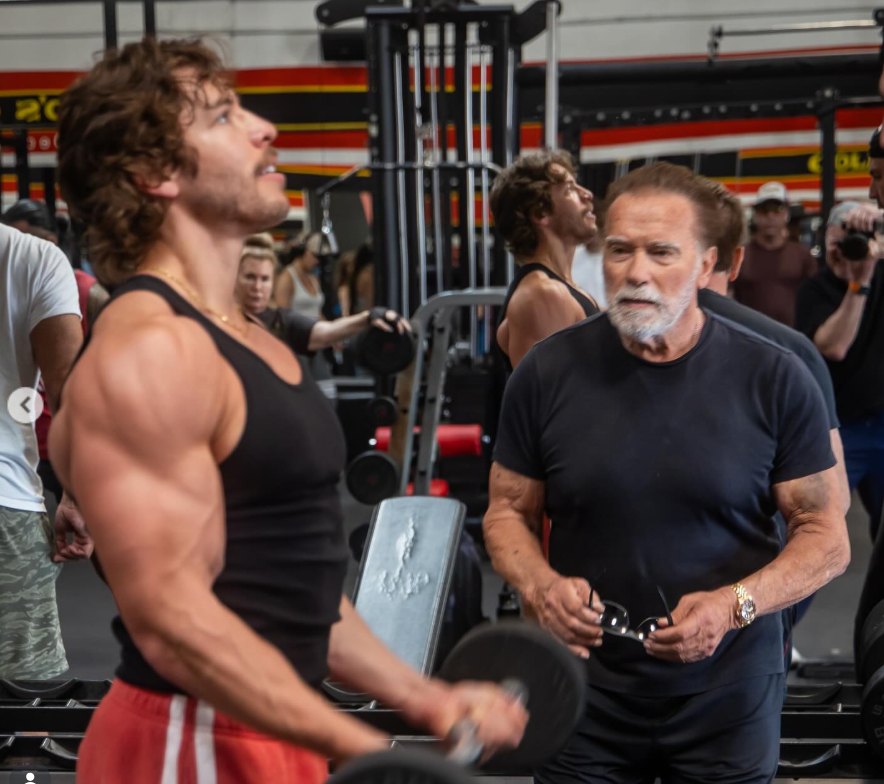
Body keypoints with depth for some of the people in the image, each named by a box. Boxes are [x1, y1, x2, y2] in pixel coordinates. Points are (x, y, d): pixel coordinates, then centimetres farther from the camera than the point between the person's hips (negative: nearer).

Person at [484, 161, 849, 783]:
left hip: (729, 701, -1)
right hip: (584, 693, 1)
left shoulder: (775, 380, -8)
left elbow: (826, 536, -5)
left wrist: (734, 604, -21)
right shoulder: (548, 372, -4)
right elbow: (507, 511, 5)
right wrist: (542, 586, -15)